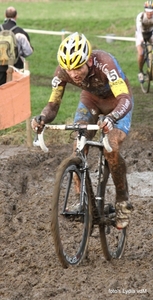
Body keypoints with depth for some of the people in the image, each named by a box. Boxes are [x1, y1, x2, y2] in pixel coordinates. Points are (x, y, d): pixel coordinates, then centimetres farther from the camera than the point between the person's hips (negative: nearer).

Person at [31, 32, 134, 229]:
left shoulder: (104, 63, -41)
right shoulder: (63, 72, -28)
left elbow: (125, 100, -49)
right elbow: (53, 104, -23)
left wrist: (111, 118, -69)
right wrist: (41, 119, -46)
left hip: (116, 102, -4)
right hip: (90, 99, 4)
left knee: (111, 151, -22)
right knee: (78, 148, -14)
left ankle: (123, 202, -2)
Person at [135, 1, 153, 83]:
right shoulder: (140, 16, -31)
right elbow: (139, 28, -44)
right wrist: (141, 38, -62)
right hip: (141, 34, -3)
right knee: (141, 54, -19)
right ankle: (140, 72, 2)